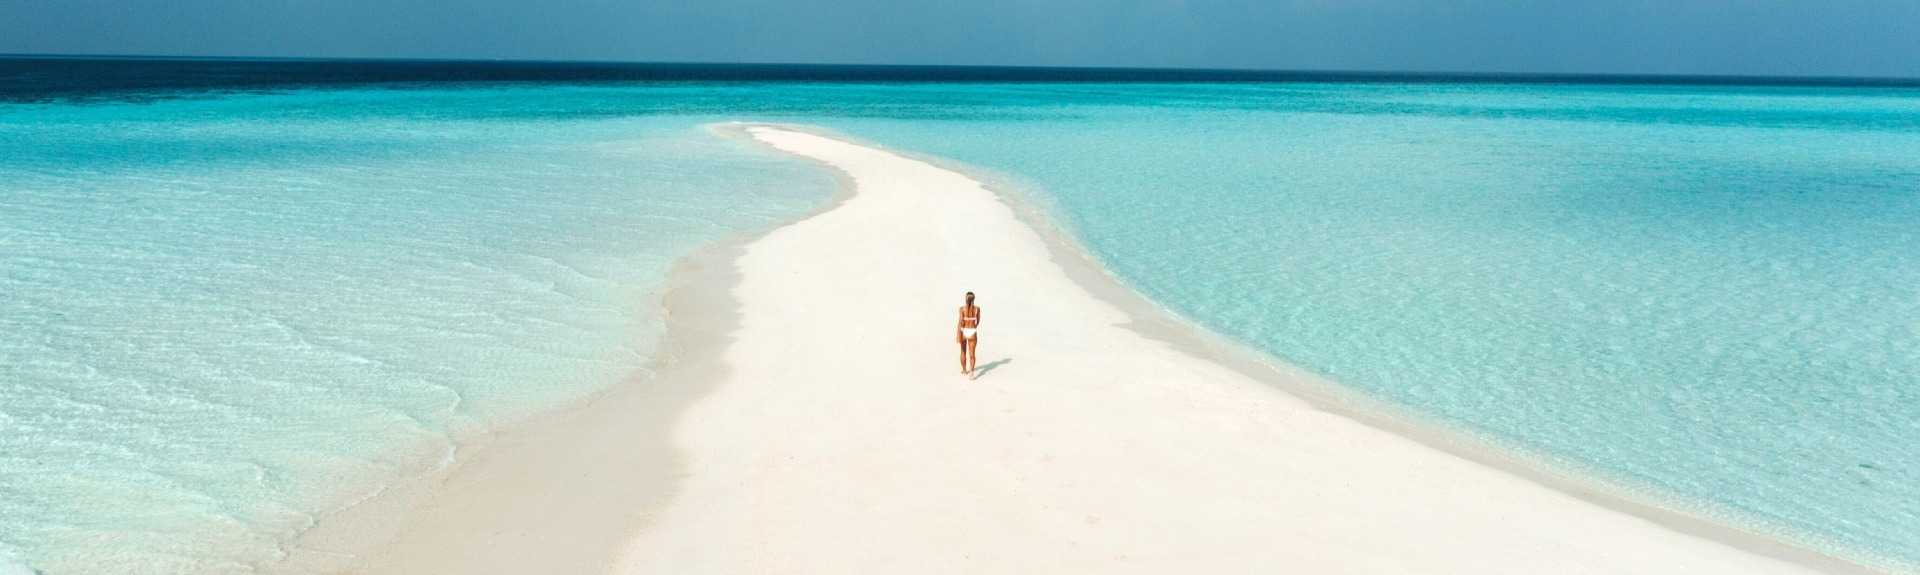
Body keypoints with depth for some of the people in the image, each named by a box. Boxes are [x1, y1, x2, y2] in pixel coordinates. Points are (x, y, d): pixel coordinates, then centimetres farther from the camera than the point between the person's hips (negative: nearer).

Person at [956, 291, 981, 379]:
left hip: (963, 332, 0)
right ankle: (971, 371, -22)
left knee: (963, 352, 21)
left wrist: (958, 334, -16)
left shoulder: (962, 308, -10)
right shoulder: (977, 308, -3)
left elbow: (961, 322, -17)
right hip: (972, 333, 0)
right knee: (972, 353, -1)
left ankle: (964, 370, 35)